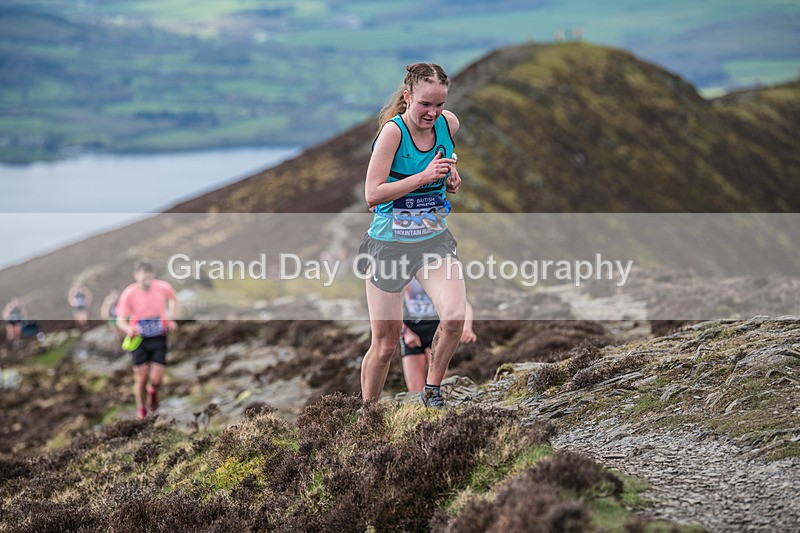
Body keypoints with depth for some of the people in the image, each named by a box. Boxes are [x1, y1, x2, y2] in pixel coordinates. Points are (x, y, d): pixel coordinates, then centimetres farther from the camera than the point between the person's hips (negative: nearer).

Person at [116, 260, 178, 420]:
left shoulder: (163, 288, -12)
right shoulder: (128, 294, -17)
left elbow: (173, 299, 13)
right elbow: (121, 320, -15)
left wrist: (171, 319, 3)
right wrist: (127, 329, -37)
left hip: (159, 339, 1)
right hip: (139, 339, -1)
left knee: (156, 379, -5)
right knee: (141, 378, 1)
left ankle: (153, 390, 34)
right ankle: (141, 410, 27)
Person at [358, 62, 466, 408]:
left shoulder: (449, 124, -2)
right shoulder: (393, 130, -17)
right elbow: (372, 195, -22)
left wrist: (450, 175, 2)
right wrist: (424, 176, -27)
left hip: (435, 239, 4)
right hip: (390, 243, -4)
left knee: (455, 317, -20)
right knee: (385, 343, 3)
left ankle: (432, 390, 3)